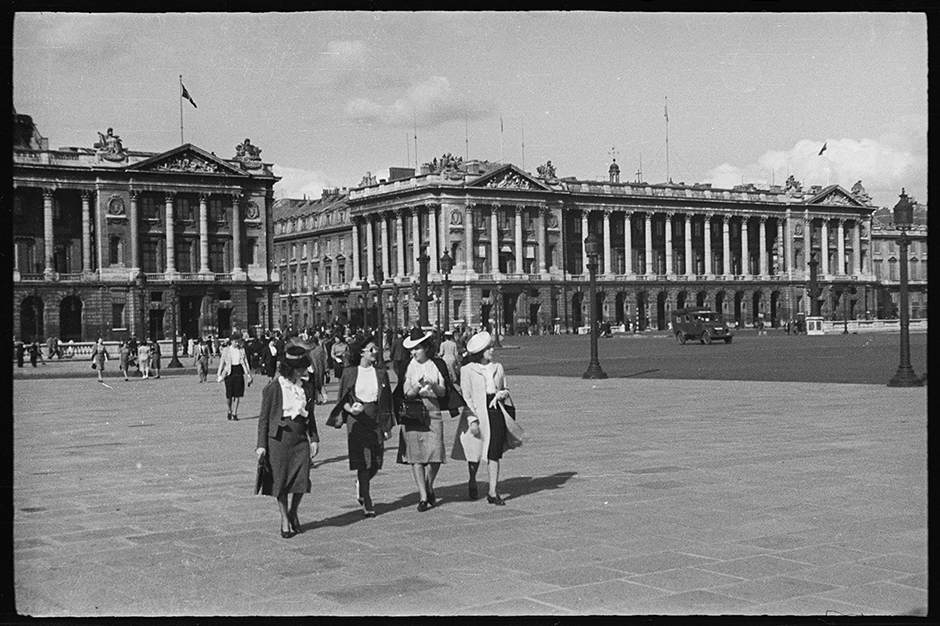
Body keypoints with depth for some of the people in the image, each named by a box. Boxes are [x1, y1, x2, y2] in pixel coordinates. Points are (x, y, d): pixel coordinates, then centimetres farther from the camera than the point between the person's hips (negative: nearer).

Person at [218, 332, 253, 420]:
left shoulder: (241, 350, 7)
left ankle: (234, 414, 4)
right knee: (229, 395, -4)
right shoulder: (226, 350, 1)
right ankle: (230, 410, 22)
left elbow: (245, 362, 11)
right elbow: (222, 362, 4)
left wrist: (248, 374, 8)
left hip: (239, 372, 2)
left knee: (237, 394, -1)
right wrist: (219, 374, 0)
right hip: (229, 372, -2)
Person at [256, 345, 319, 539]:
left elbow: (310, 415, 16)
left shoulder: (304, 387, 8)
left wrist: (314, 439, 10)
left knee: (302, 479, -4)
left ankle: (293, 512, 23)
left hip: (300, 439, 4)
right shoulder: (272, 388, -7)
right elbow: (264, 418, -3)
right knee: (281, 481, 3)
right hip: (279, 438, -4)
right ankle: (284, 520, 20)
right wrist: (261, 445, -6)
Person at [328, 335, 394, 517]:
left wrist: (388, 426, 6)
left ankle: (361, 485, 35)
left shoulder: (381, 373, 6)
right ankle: (367, 504, 2)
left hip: (376, 421, 3)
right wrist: (350, 409, -16)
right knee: (363, 463, -6)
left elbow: (387, 401, 9)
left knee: (376, 463, 3)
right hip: (357, 421, -3)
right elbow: (341, 399, 5)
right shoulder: (349, 372, 1)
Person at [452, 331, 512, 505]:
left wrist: (503, 394, -5)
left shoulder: (497, 367, 10)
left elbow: (505, 389, 20)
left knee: (494, 454, 0)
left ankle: (493, 492, 5)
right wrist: (472, 420, -14)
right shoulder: (467, 370, -4)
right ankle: (472, 482, 33)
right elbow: (466, 397, -6)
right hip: (477, 414, -3)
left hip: (495, 413, 3)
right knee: (475, 453, 5)